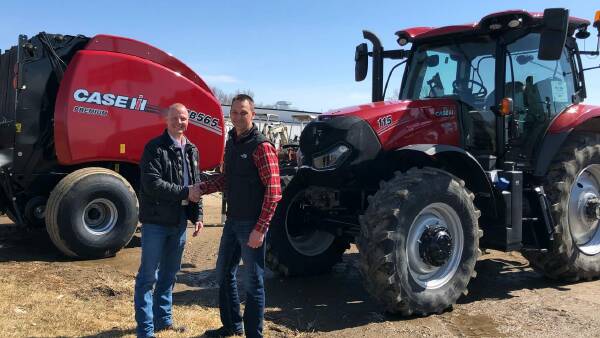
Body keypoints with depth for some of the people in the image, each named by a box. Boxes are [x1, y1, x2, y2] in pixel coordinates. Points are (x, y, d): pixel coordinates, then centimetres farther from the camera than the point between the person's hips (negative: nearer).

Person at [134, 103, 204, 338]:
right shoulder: (154, 148, -10)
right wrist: (184, 192, -18)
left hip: (180, 222, 7)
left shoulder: (192, 150, 12)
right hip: (156, 221, -7)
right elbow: (152, 183, -19)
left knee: (169, 274, 17)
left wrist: (197, 215, 6)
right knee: (148, 276, 1)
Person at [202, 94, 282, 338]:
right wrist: (201, 188, 2)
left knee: (252, 282, 2)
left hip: (251, 224, -8)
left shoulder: (261, 146, -15)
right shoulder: (231, 143, 10)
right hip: (232, 221, 8)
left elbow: (273, 191, -19)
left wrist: (260, 229, -22)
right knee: (224, 273, 19)